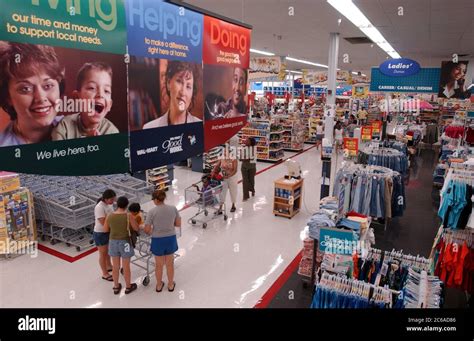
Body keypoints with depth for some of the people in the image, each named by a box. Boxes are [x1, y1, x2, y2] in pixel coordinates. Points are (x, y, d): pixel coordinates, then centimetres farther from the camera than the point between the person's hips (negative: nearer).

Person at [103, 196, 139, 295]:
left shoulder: (110, 216, -7)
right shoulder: (128, 216, -18)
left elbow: (105, 229, 4)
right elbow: (136, 228, -7)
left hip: (113, 242, 3)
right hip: (125, 242, -3)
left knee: (115, 266, 17)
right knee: (126, 267, 12)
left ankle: (116, 287, 33)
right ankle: (128, 287, 28)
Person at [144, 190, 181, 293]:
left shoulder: (152, 212, -17)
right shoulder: (173, 209, -10)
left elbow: (147, 230, -13)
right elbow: (178, 224, -2)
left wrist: (152, 231, 8)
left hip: (158, 240, -2)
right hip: (171, 239, 2)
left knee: (159, 265, 19)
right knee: (170, 263, 21)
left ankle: (159, 285, 39)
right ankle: (171, 284, 37)